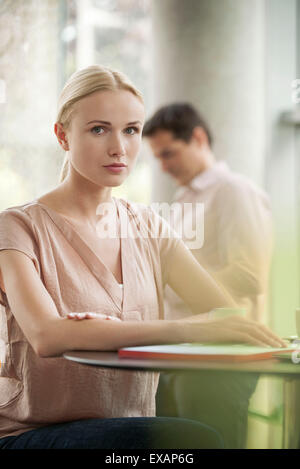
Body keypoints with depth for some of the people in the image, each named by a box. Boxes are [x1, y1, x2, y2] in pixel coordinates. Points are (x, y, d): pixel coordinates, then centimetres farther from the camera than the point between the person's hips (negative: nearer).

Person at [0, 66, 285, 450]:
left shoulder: (147, 228, 12)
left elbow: (230, 314, 1)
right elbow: (46, 336, -25)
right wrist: (182, 329, -34)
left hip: (132, 429, 5)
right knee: (192, 439, -30)